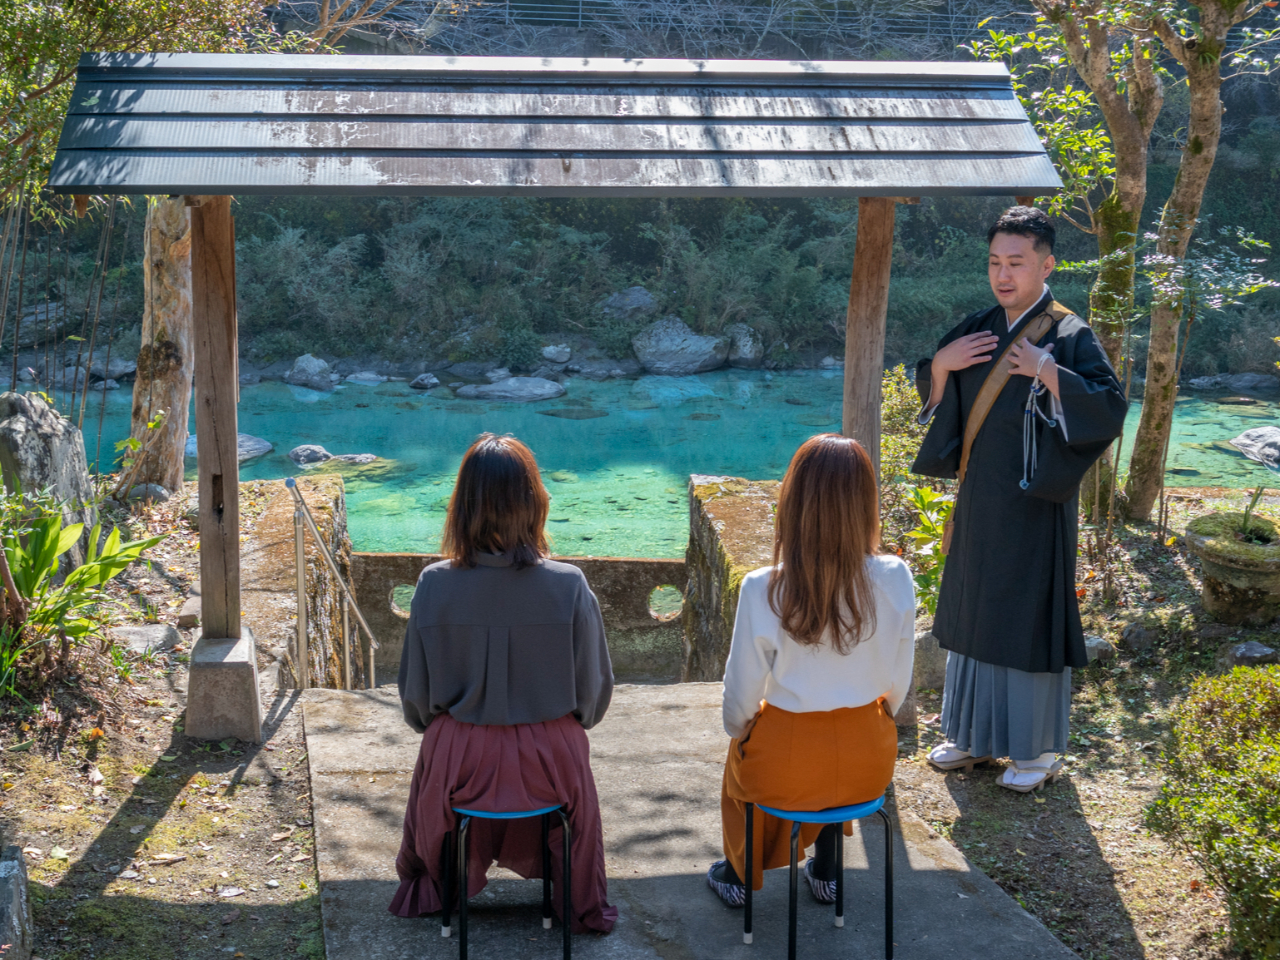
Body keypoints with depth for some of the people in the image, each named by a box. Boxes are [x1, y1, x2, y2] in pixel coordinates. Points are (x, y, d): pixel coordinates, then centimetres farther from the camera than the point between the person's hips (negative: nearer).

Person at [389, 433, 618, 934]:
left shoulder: (434, 586, -17)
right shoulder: (569, 586, -18)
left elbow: (416, 696, -6)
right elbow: (595, 690, -7)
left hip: (458, 759, 0)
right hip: (550, 760, 0)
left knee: (428, 781, 36)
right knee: (579, 792, 36)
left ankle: (424, 891, 59)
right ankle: (584, 908, 55)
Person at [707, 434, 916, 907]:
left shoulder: (762, 591, -22)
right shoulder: (895, 580, -15)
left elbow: (741, 698, -12)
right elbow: (897, 687, -3)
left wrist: (739, 728, 11)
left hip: (782, 769, -2)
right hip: (868, 765, 2)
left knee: (739, 753, 33)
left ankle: (740, 875, 51)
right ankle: (826, 872, 48)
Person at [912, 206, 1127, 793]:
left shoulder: (1070, 335, -10)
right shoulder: (978, 330, 8)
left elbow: (1112, 409, -18)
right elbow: (933, 399, 15)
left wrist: (1049, 374, -26)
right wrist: (940, 364, -5)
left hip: (1033, 502, -6)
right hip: (978, 500, 6)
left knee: (1030, 617, 1)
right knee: (975, 612, 14)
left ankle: (1039, 750, 15)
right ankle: (975, 735, 28)